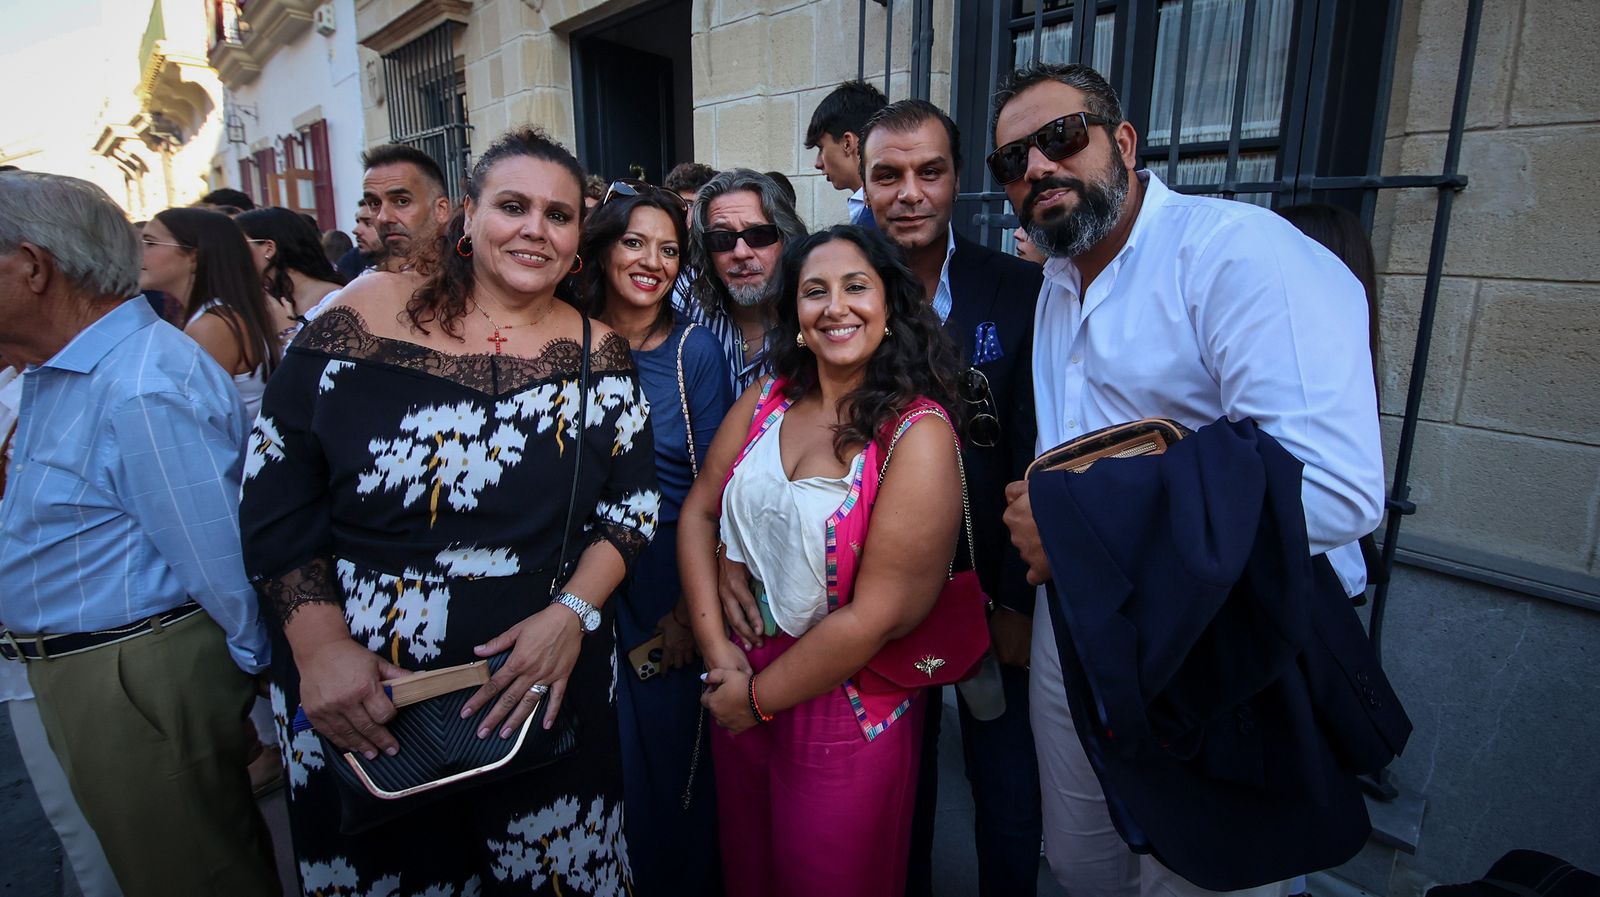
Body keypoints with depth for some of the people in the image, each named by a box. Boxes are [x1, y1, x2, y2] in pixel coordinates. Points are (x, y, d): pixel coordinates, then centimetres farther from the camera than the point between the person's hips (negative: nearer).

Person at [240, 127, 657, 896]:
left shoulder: (597, 356, -2)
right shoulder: (364, 317, -6)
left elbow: (631, 508, 1)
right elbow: (274, 504, -4)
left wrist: (573, 613, -14)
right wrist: (320, 648, -12)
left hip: (537, 689, 1)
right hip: (354, 700, 0)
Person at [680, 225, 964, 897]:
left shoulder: (919, 432, -20)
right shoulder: (767, 400, -2)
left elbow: (877, 616, -22)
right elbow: (698, 512, 1)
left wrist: (759, 697, -13)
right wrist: (716, 645, -9)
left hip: (846, 708, -5)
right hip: (739, 680, 5)